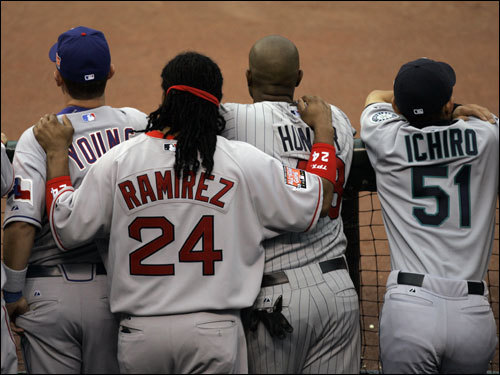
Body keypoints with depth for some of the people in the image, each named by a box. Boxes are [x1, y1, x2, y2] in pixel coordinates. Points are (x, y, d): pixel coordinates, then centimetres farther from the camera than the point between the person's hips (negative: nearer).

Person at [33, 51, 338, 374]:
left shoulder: (118, 160, 0)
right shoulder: (244, 161, -2)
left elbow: (67, 228, 6)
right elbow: (315, 203, 5)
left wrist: (56, 152, 18)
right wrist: (323, 129, 19)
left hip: (140, 335, 1)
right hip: (215, 332, -1)